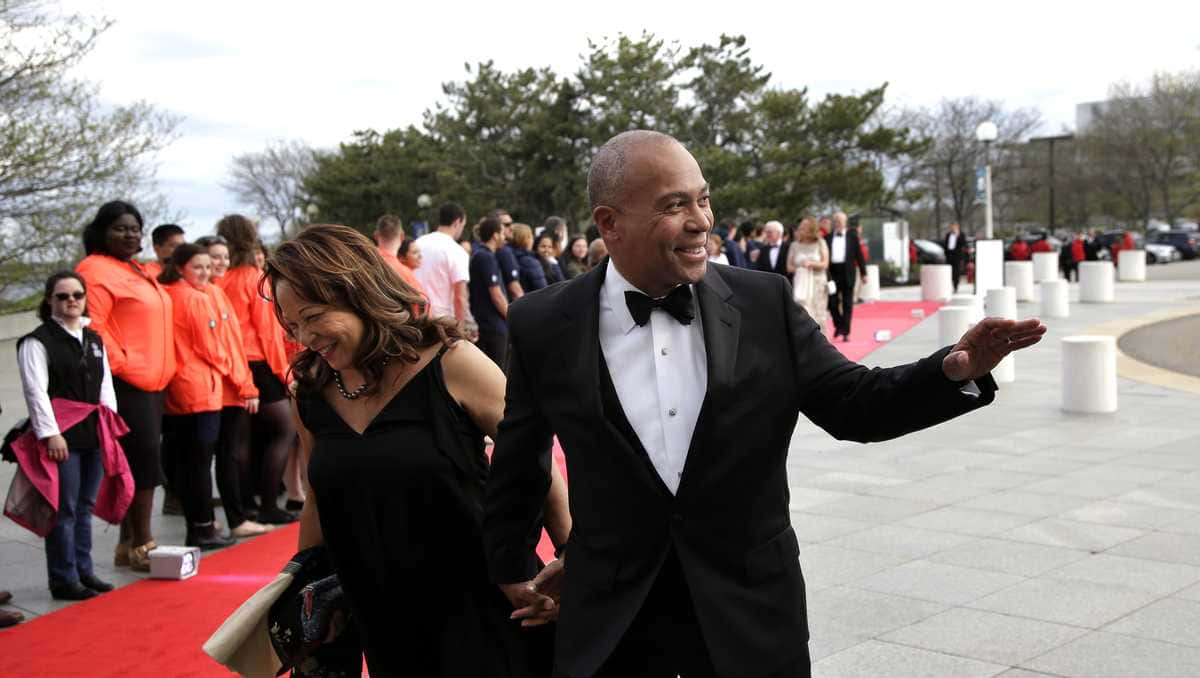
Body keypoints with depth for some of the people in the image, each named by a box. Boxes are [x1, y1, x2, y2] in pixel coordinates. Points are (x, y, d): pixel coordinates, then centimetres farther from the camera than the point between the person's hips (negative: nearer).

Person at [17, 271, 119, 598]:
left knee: (85, 507, 13)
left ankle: (83, 571, 22)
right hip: (62, 438, -7)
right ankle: (64, 580, 2)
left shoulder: (95, 340, 16)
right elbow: (36, 391, -12)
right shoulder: (37, 341, -5)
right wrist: (50, 434, -18)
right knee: (64, 510, -4)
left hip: (94, 435, 7)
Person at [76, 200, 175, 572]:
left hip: (152, 382, 9)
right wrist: (123, 366, -17)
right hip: (125, 384, -9)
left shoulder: (136, 271, 20)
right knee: (144, 459, -9)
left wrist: (162, 369, 18)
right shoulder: (96, 270, -9)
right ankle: (141, 544, -2)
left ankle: (129, 543, 17)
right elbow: (92, 327, -18)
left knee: (141, 463, 10)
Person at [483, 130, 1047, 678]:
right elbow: (518, 465, 7)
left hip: (752, 620, 1)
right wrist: (509, 567, 18)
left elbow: (855, 406, -1)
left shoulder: (766, 304, -5)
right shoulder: (544, 327, -7)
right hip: (609, 623, -1)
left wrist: (955, 370, -17)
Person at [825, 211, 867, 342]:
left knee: (847, 304, 1)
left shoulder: (852, 236, 6)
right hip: (832, 272, 1)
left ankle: (846, 332, 3)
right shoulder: (828, 237, 7)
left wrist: (863, 273, 2)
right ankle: (838, 326, 25)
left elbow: (859, 255, 5)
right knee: (832, 303, 2)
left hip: (847, 273, -1)